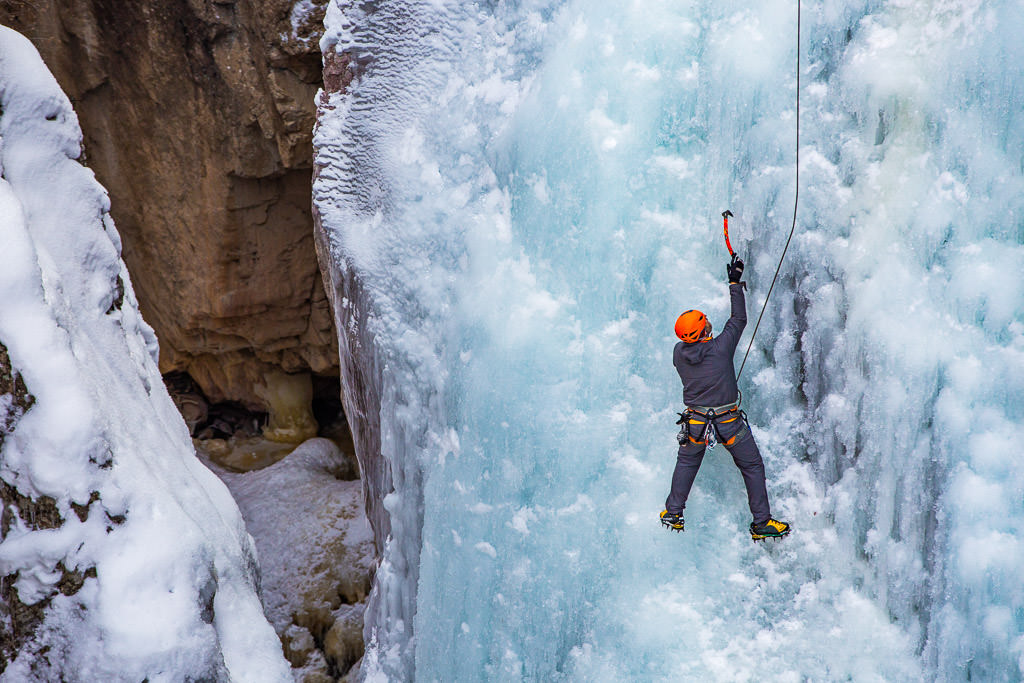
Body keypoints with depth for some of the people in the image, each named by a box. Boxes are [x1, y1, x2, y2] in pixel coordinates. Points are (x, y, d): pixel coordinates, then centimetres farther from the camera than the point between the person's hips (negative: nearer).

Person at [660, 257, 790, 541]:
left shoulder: (678, 354, -8)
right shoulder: (720, 348, -19)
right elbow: (739, 319, -5)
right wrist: (735, 283, 3)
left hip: (695, 423, 3)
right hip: (730, 422, -3)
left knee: (687, 463, 27)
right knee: (753, 467, 14)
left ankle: (673, 514, 30)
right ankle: (761, 523, 17)